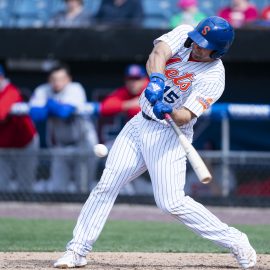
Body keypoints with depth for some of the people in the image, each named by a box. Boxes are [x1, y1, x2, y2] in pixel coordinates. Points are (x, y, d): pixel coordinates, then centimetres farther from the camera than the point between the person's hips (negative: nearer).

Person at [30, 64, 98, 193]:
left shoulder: (75, 89, -15)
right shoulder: (43, 91, -5)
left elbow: (65, 111, -29)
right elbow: (35, 114, -20)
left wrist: (50, 104, -13)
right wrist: (55, 108, -25)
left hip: (82, 143, -4)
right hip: (60, 147, 4)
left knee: (82, 187, -5)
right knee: (56, 188, 2)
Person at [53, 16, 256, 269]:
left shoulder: (213, 78, -18)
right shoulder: (184, 34, -5)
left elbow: (185, 116, -26)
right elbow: (158, 54, -23)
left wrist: (170, 112, -47)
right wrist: (156, 79, -42)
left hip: (169, 135, -5)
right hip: (140, 124, 6)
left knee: (172, 202, -13)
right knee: (107, 184, 0)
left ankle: (235, 241, 0)